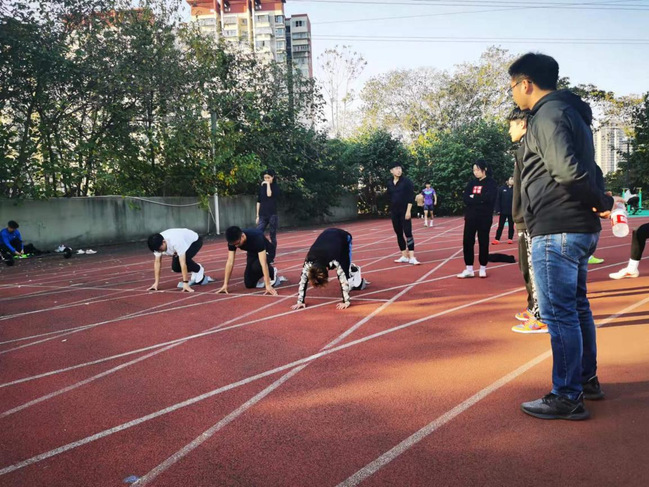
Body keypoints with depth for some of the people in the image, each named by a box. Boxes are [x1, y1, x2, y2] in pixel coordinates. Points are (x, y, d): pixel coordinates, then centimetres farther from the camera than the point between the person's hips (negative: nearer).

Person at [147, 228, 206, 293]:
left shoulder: (175, 242, -43)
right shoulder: (157, 244, -24)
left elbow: (183, 263, -44)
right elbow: (157, 262, -18)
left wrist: (185, 283, -45)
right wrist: (156, 283, -21)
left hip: (195, 241, -7)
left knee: (185, 259, -32)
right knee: (175, 267, -10)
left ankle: (199, 270, -3)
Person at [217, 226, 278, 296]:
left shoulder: (257, 238, -40)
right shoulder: (232, 241, -26)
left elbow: (263, 263, -45)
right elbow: (230, 262, -24)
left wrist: (268, 286, -48)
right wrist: (225, 284, -28)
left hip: (266, 252, -5)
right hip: (253, 253, 5)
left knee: (256, 267, -36)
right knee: (249, 284, -6)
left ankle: (272, 271, -4)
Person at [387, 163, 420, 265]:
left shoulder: (406, 181, -6)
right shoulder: (389, 183, 7)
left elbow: (410, 197, -10)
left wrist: (408, 211, -16)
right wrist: (391, 210, 12)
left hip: (404, 211, -5)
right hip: (394, 212, 5)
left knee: (408, 233, -10)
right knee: (399, 234, 8)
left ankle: (412, 257, -11)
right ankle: (404, 256, 15)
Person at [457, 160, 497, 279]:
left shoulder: (490, 183, -2)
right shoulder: (471, 183, 11)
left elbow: (488, 198, -17)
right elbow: (465, 198, -1)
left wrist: (473, 198, -8)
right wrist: (480, 199, -14)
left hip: (484, 218, -4)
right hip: (470, 217, 4)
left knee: (483, 242, 4)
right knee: (467, 242, 0)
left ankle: (483, 268, 15)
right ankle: (469, 269, 8)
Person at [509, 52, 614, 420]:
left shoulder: (548, 115, -13)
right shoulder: (570, 112, 19)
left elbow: (569, 172, -25)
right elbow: (582, 170, 16)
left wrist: (602, 202, -11)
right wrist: (599, 202, 4)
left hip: (557, 230, -10)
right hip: (580, 228, 10)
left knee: (559, 313, -3)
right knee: (577, 307, 19)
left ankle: (567, 398, 7)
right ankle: (587, 380, 32)